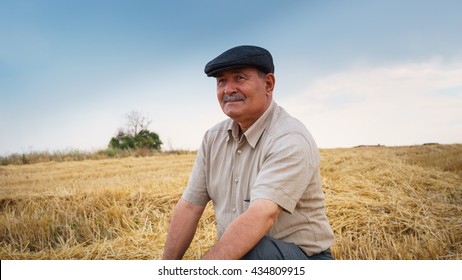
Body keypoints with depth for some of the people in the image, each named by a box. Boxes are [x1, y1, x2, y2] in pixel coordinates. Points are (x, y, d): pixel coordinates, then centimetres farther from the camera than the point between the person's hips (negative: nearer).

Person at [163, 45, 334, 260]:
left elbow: (262, 216, -33)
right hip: (235, 258, 7)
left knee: (250, 252, -37)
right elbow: (189, 207, 2)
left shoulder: (291, 140, -20)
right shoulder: (214, 138, 2)